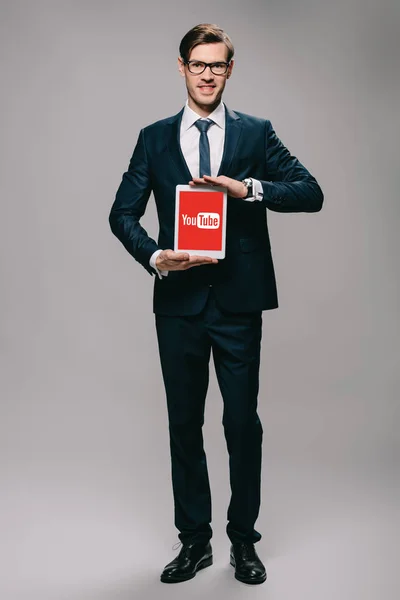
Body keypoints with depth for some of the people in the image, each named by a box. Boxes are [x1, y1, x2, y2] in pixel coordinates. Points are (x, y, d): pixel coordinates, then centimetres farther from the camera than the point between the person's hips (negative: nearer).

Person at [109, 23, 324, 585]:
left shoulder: (257, 133, 5)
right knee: (184, 423, 10)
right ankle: (194, 539, 25)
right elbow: (122, 212, 4)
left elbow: (311, 192, -3)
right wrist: (154, 256, -14)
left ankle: (243, 539, 23)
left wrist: (248, 188, -18)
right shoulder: (154, 138, 9)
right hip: (179, 301, 2)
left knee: (243, 422, 5)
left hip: (239, 302, -1)